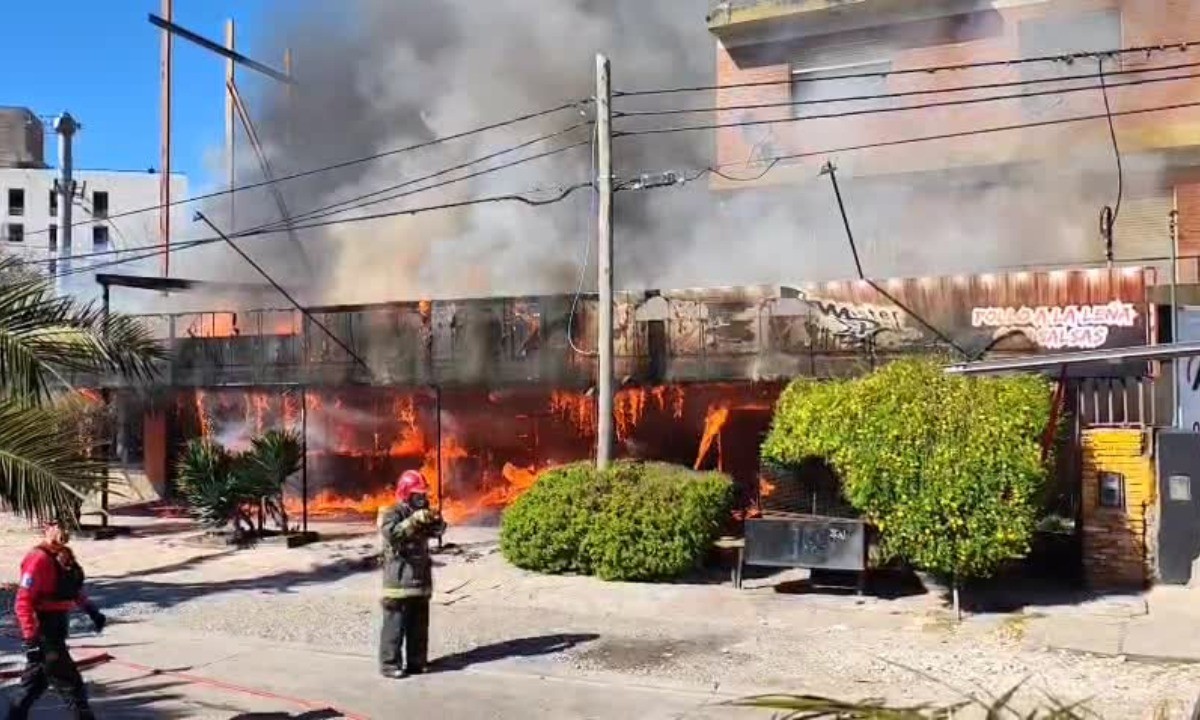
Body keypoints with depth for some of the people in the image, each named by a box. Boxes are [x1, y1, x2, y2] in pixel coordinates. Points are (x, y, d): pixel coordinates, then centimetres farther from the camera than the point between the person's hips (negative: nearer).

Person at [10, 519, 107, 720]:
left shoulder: (63, 555, 8)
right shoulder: (39, 559, -20)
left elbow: (73, 588, 23)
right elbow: (23, 602, -23)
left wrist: (91, 610, 17)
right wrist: (31, 639, -25)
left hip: (58, 626, 9)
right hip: (44, 631, -9)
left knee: (35, 682, 19)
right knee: (71, 684, -4)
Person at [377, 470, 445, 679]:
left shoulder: (420, 515, 13)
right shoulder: (392, 514, -10)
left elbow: (436, 531, 13)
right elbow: (391, 534, -28)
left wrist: (436, 521, -9)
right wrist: (414, 521, -36)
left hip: (420, 580, 8)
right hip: (399, 581, -8)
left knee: (419, 625, 12)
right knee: (395, 624, -6)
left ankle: (416, 662, 21)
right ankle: (390, 664, 0)